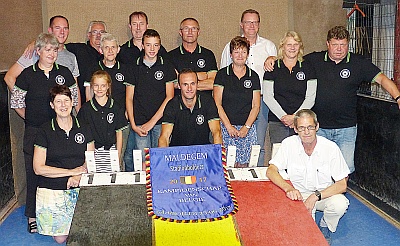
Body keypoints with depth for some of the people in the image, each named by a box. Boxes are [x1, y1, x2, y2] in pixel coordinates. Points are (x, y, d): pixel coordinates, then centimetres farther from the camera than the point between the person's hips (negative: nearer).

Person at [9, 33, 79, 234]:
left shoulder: (64, 73, 5)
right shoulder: (27, 75, 0)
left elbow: (75, 100, 11)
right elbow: (16, 103, 6)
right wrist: (32, 119, 3)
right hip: (34, 132, -1)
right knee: (34, 172, 4)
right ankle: (32, 216, 17)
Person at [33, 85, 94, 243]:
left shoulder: (83, 129, 6)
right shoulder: (45, 131, -3)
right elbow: (38, 168, -7)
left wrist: (77, 177, -14)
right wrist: (72, 171, -12)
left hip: (78, 188, 2)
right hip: (51, 190, -2)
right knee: (60, 238, -5)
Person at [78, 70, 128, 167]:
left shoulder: (116, 108, 5)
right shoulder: (85, 108, 3)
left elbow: (119, 133, 7)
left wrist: (118, 156, 2)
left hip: (111, 150, 1)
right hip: (92, 151, 0)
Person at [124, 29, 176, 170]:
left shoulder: (167, 67, 5)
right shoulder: (135, 67, 8)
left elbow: (169, 96, 0)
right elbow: (129, 98, 9)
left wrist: (152, 122, -7)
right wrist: (133, 124, -3)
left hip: (161, 122, 0)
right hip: (139, 122, 1)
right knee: (142, 160, -4)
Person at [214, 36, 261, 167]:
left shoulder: (253, 76, 10)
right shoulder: (222, 74, 4)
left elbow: (255, 106, 7)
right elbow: (217, 104, -1)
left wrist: (246, 127, -6)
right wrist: (229, 126, -10)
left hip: (248, 128, 2)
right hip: (226, 127, -2)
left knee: (243, 165, -1)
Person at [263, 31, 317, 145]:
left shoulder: (307, 68, 8)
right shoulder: (273, 68, 6)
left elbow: (310, 97, 3)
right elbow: (267, 97, 0)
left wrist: (295, 117, -8)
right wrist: (283, 116, -8)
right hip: (277, 122, 0)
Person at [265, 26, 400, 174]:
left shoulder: (358, 63, 2)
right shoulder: (314, 60, 4)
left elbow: (381, 78, -3)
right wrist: (272, 59, -6)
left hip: (346, 128, 0)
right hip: (318, 128, 0)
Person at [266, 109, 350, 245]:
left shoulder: (330, 147, -16)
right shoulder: (289, 144, -13)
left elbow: (342, 185, -15)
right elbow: (271, 171, -15)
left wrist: (316, 196, -28)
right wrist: (288, 188, -34)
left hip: (325, 193, 1)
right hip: (299, 194, 0)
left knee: (340, 204, -31)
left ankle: (324, 227, 4)